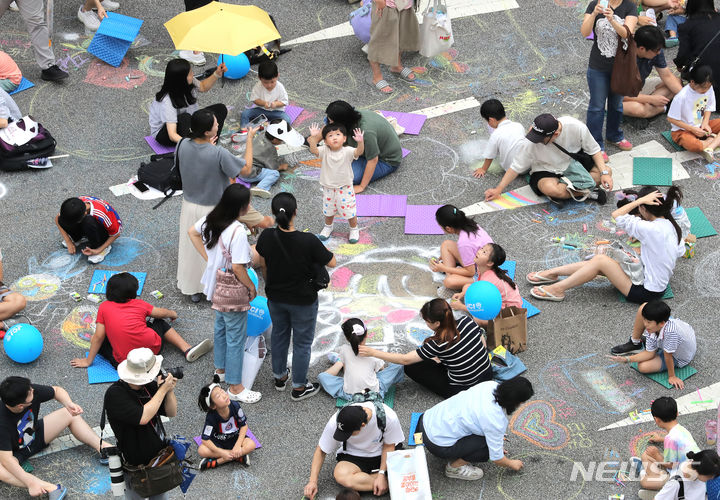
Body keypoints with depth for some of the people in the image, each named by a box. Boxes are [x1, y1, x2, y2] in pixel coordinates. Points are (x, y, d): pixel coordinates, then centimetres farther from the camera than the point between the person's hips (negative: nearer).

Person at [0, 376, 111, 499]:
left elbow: (57, 390, -6)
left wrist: (69, 404, -27)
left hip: (35, 436, 6)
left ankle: (101, 447, -16)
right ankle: (49, 488, -44)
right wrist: (30, 482, -45)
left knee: (70, 414, -4)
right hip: (15, 453, -6)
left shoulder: (32, 391, -25)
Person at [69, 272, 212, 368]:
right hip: (153, 349, 3)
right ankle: (187, 349, 17)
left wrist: (88, 361, 9)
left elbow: (99, 336, 0)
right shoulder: (139, 304, 10)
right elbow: (163, 313, 25)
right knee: (158, 322, 30)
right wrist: (173, 314, 48)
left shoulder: (104, 307, 5)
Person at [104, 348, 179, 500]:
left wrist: (170, 391, -15)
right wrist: (162, 389, -27)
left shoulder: (149, 385, -3)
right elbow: (143, 417, -34)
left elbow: (171, 413, 4)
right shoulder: (115, 394, -24)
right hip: (136, 466, -6)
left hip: (161, 457, 6)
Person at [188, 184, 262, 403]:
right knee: (236, 337, 6)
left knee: (221, 327, 29)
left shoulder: (212, 219, -7)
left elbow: (192, 232, 12)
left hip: (216, 285, 9)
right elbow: (238, 268, -30)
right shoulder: (237, 231, -32)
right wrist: (252, 287, -13)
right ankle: (235, 387, 17)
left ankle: (221, 368, 49)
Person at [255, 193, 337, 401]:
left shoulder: (266, 237, -20)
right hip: (303, 301, -4)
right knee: (302, 342, 16)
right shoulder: (309, 241, -32)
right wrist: (320, 248, 1)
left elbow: (263, 265, -1)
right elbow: (332, 262, -17)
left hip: (275, 298, 4)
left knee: (279, 335, 27)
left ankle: (280, 377, 46)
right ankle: (299, 388, 30)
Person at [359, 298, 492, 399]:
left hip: (464, 391, -6)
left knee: (411, 368, 1)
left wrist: (372, 352, -19)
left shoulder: (439, 344, -26)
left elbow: (405, 360, -21)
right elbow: (483, 344, 4)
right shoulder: (466, 321, -12)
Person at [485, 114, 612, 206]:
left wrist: (604, 173, -19)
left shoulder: (576, 127, -26)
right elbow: (516, 167, -14)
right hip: (546, 170, -3)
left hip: (574, 163, 3)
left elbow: (594, 150, -10)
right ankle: (589, 192, -19)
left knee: (607, 171, -18)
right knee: (549, 188, -38)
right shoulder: (531, 142, -28)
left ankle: (566, 190, -21)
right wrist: (498, 189, -14)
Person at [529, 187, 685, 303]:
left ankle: (558, 289, -2)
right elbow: (680, 251, 16)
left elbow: (617, 216, -22)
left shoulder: (652, 229, -28)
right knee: (599, 261, 6)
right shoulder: (672, 226, -2)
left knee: (600, 260, -11)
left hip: (646, 291, -9)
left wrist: (640, 200, -18)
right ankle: (552, 273, 16)